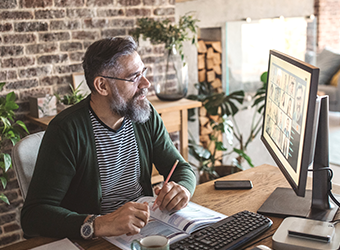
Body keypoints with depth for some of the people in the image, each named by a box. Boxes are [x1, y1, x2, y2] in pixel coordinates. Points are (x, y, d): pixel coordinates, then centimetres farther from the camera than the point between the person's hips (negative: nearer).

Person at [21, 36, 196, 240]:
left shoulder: (147, 116, 0)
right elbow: (33, 215, -21)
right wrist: (98, 225, -37)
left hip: (147, 229, 5)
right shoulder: (67, 131, -18)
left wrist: (183, 189, -16)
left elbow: (182, 168, 8)